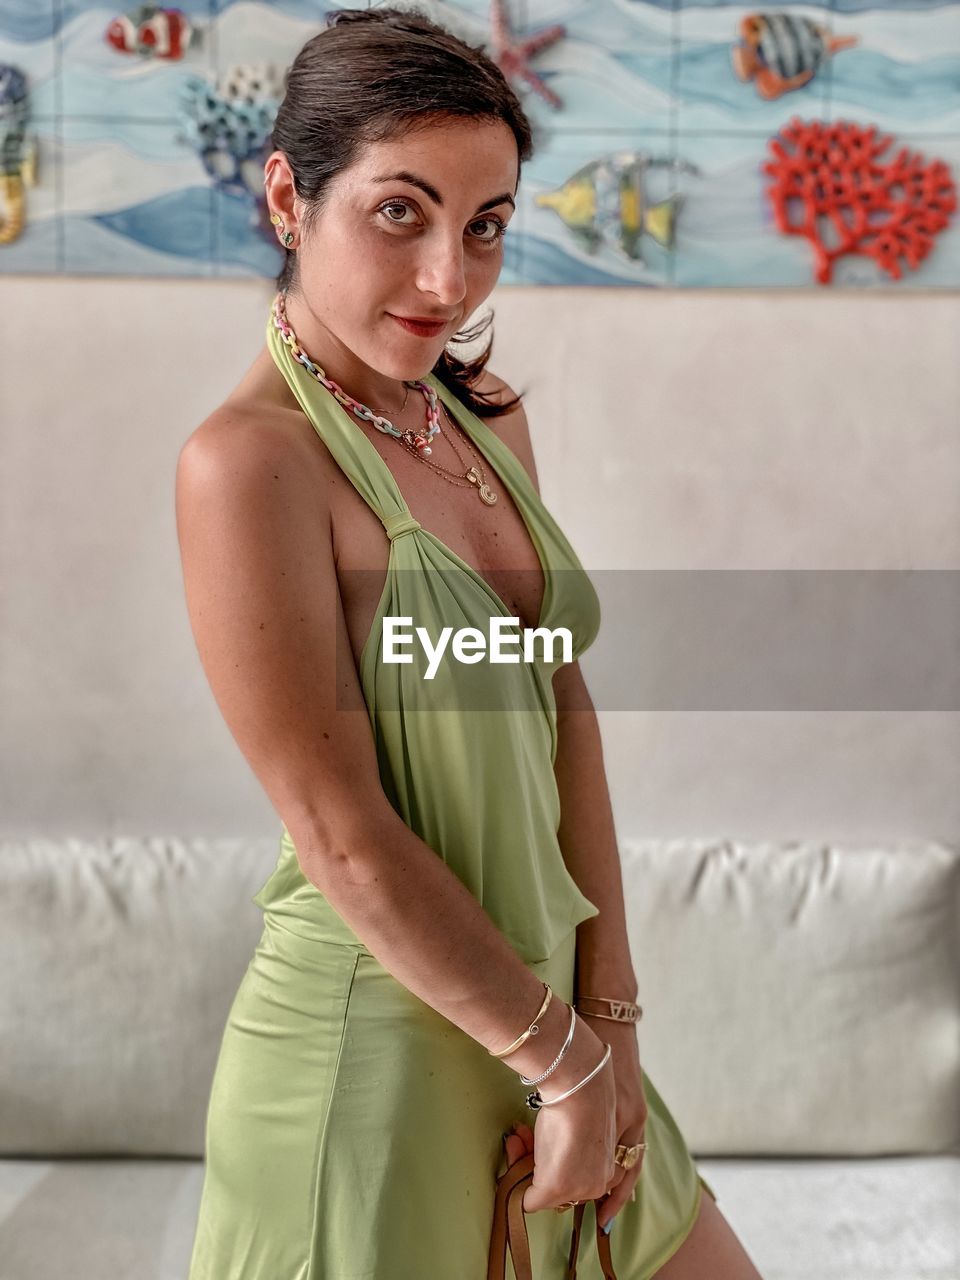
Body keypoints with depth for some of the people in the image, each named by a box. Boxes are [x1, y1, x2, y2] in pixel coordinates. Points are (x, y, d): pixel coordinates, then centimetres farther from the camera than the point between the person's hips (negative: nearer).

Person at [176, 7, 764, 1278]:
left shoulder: (485, 416, 3)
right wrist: (565, 1057, -11)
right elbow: (344, 838, -20)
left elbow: (562, 708, 2)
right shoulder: (249, 460, -20)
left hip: (530, 1010, 7)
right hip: (373, 1054, -7)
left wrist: (608, 1021, -1)